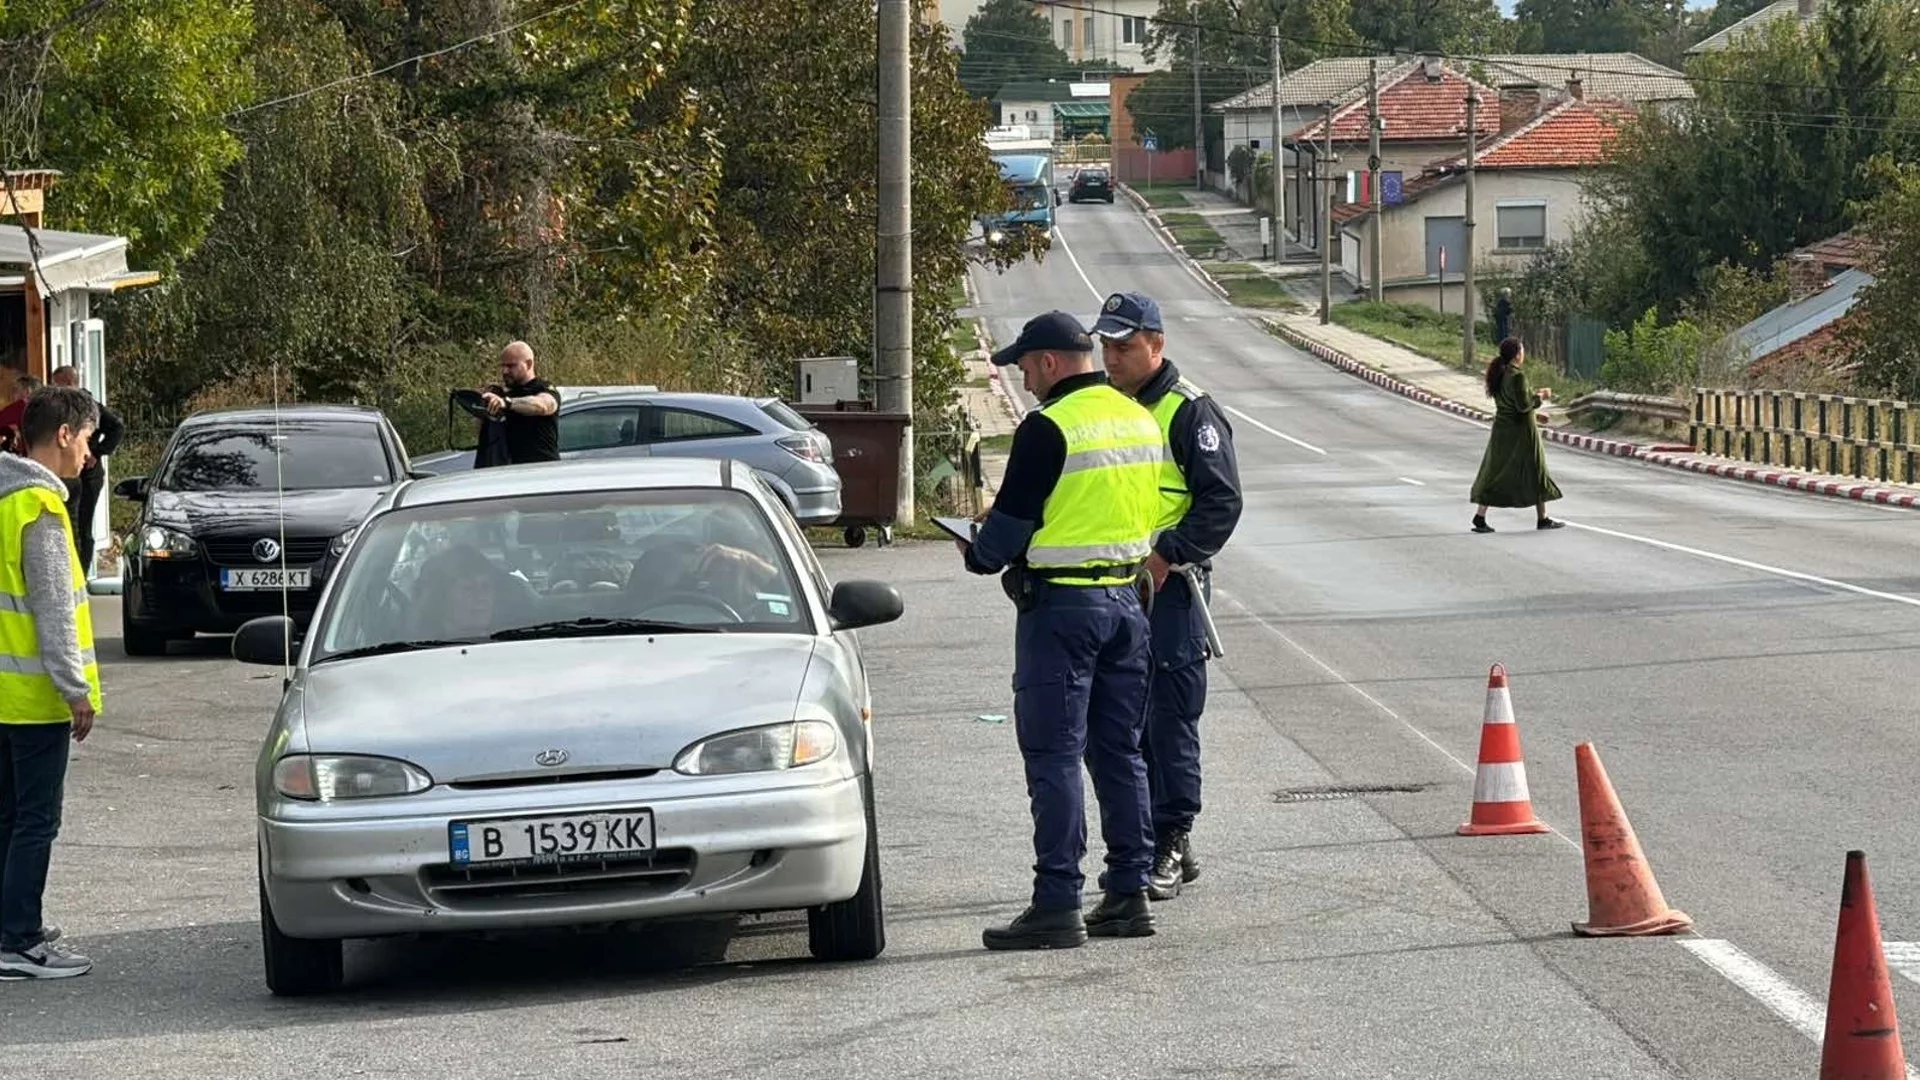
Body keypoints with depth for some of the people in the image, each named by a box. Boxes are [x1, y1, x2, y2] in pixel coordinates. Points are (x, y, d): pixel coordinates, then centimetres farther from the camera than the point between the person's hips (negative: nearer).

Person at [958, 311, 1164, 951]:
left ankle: (1057, 906, -8)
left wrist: (979, 556, 8)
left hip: (1061, 605, -8)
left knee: (1054, 755, -5)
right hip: (1127, 597, 8)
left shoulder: (1048, 430, -15)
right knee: (1119, 752, 13)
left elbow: (1011, 522, -12)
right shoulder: (1141, 422, 11)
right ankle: (1128, 894, 14)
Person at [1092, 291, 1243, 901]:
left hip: (1168, 590, -7)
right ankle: (1140, 846, 17)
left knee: (1170, 718, -6)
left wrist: (1167, 554, -21)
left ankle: (1171, 845, -2)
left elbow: (1222, 502, -13)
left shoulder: (1189, 412, -8)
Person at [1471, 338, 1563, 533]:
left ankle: (1479, 517, -2)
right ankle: (1542, 519, 16)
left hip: (1502, 428, 7)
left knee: (1495, 472, 6)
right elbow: (1523, 405, -21)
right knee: (1535, 473, 7)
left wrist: (1533, 404, 21)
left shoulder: (1498, 374, 7)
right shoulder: (1517, 376, -19)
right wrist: (1540, 396, -5)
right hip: (1520, 431, -7)